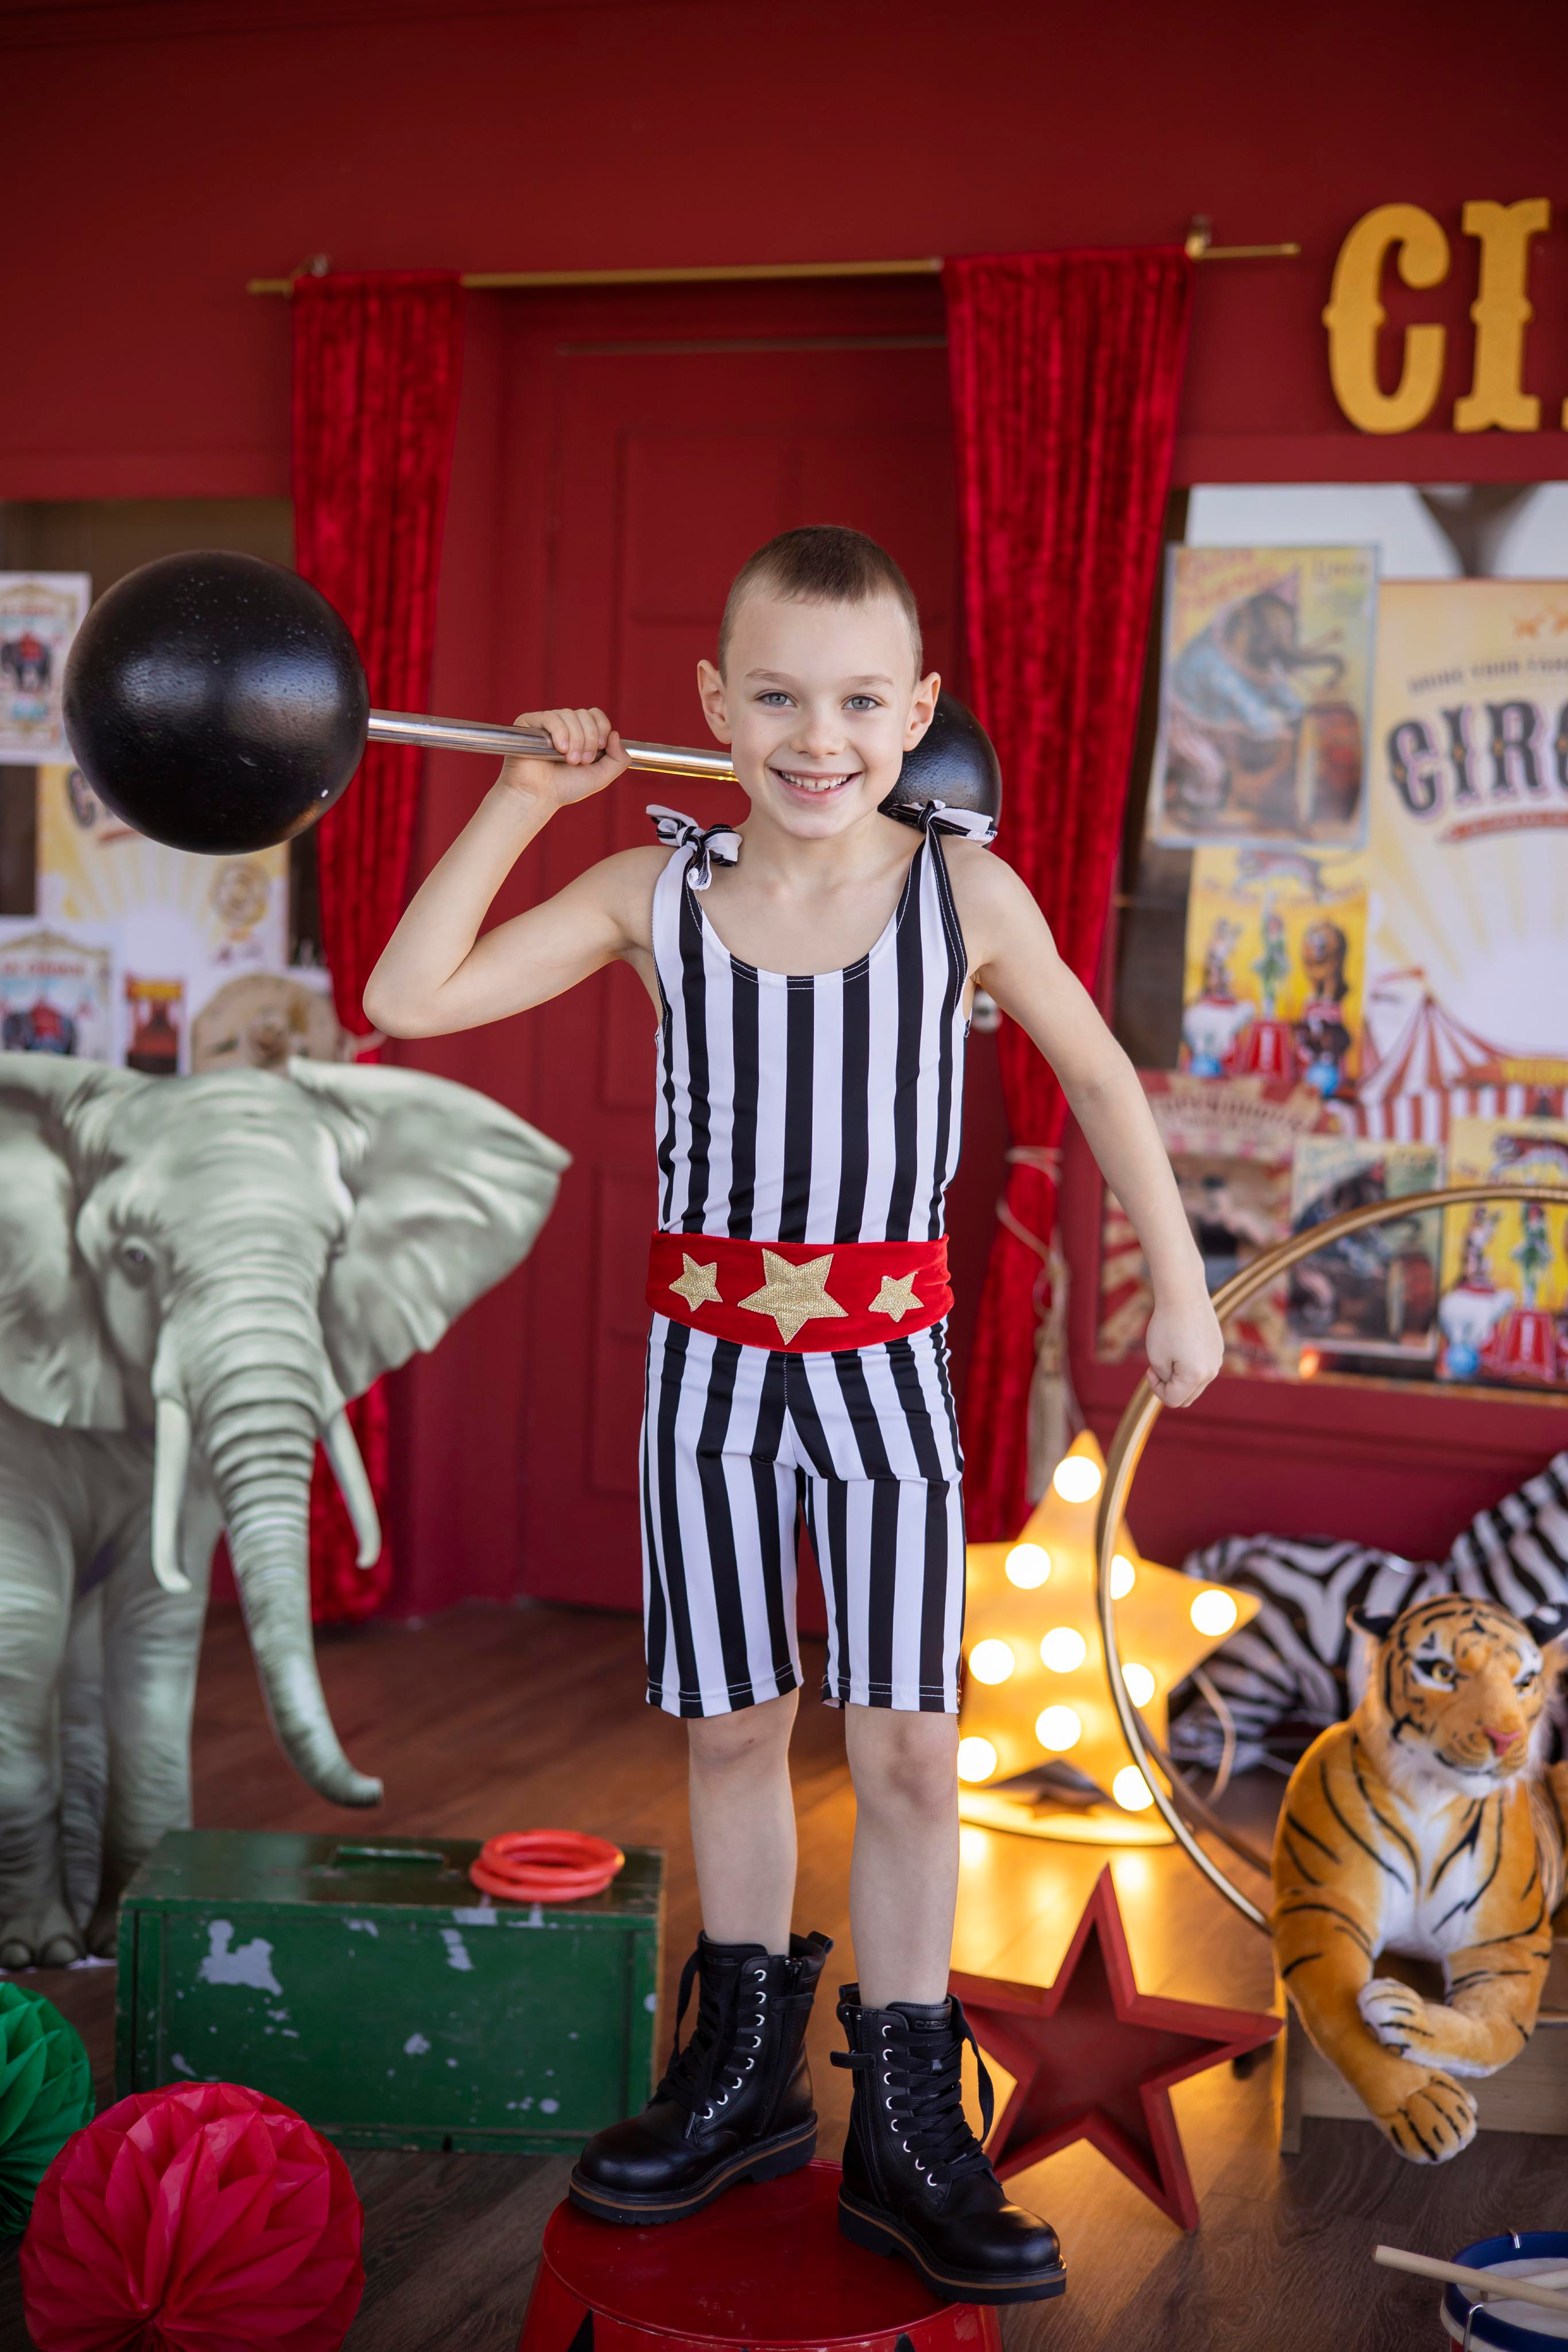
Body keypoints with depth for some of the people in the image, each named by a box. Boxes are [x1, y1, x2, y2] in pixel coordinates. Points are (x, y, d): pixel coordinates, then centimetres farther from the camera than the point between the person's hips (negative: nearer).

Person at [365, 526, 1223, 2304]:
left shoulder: (969, 893, -7)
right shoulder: (653, 893, -5)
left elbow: (1099, 1076, 6)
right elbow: (409, 998, -6)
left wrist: (1179, 1283, 6)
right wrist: (518, 802, -7)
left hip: (885, 1354, -1)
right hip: (710, 1355, 1)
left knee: (905, 1744, 0)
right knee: (731, 1726, 13)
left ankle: (904, 2128, 15)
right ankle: (746, 2072, 31)